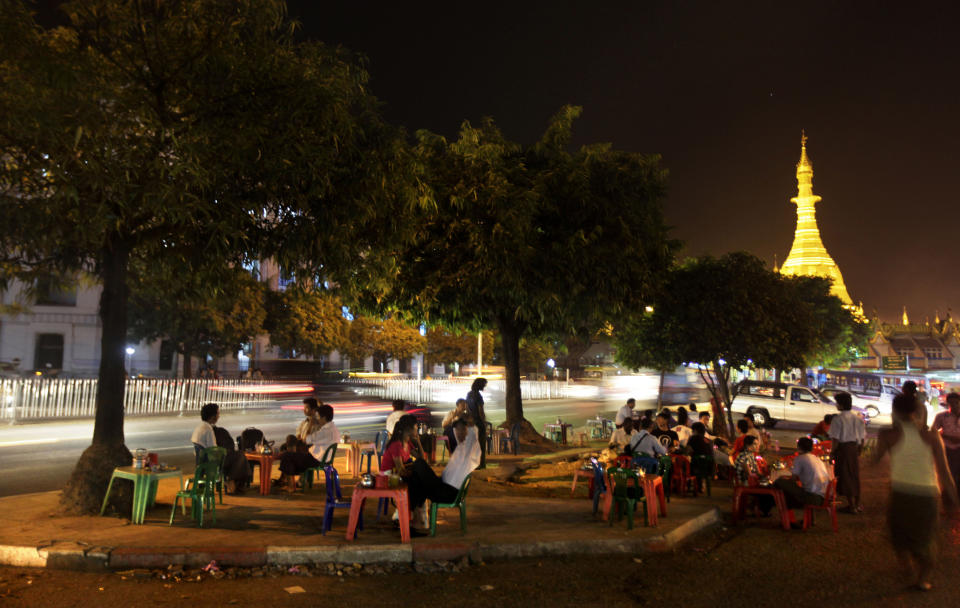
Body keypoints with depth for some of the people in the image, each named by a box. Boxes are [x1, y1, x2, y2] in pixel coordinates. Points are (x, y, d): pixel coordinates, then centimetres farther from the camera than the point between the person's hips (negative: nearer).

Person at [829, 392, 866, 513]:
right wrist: (858, 450, 19)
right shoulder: (858, 418, 6)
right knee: (855, 475, 16)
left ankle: (851, 505, 5)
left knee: (845, 476, 2)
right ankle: (857, 504, 25)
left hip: (843, 448, -6)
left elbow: (835, 439, -16)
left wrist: (832, 453, -8)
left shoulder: (838, 419, -14)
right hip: (854, 448, 6)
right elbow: (862, 437, 9)